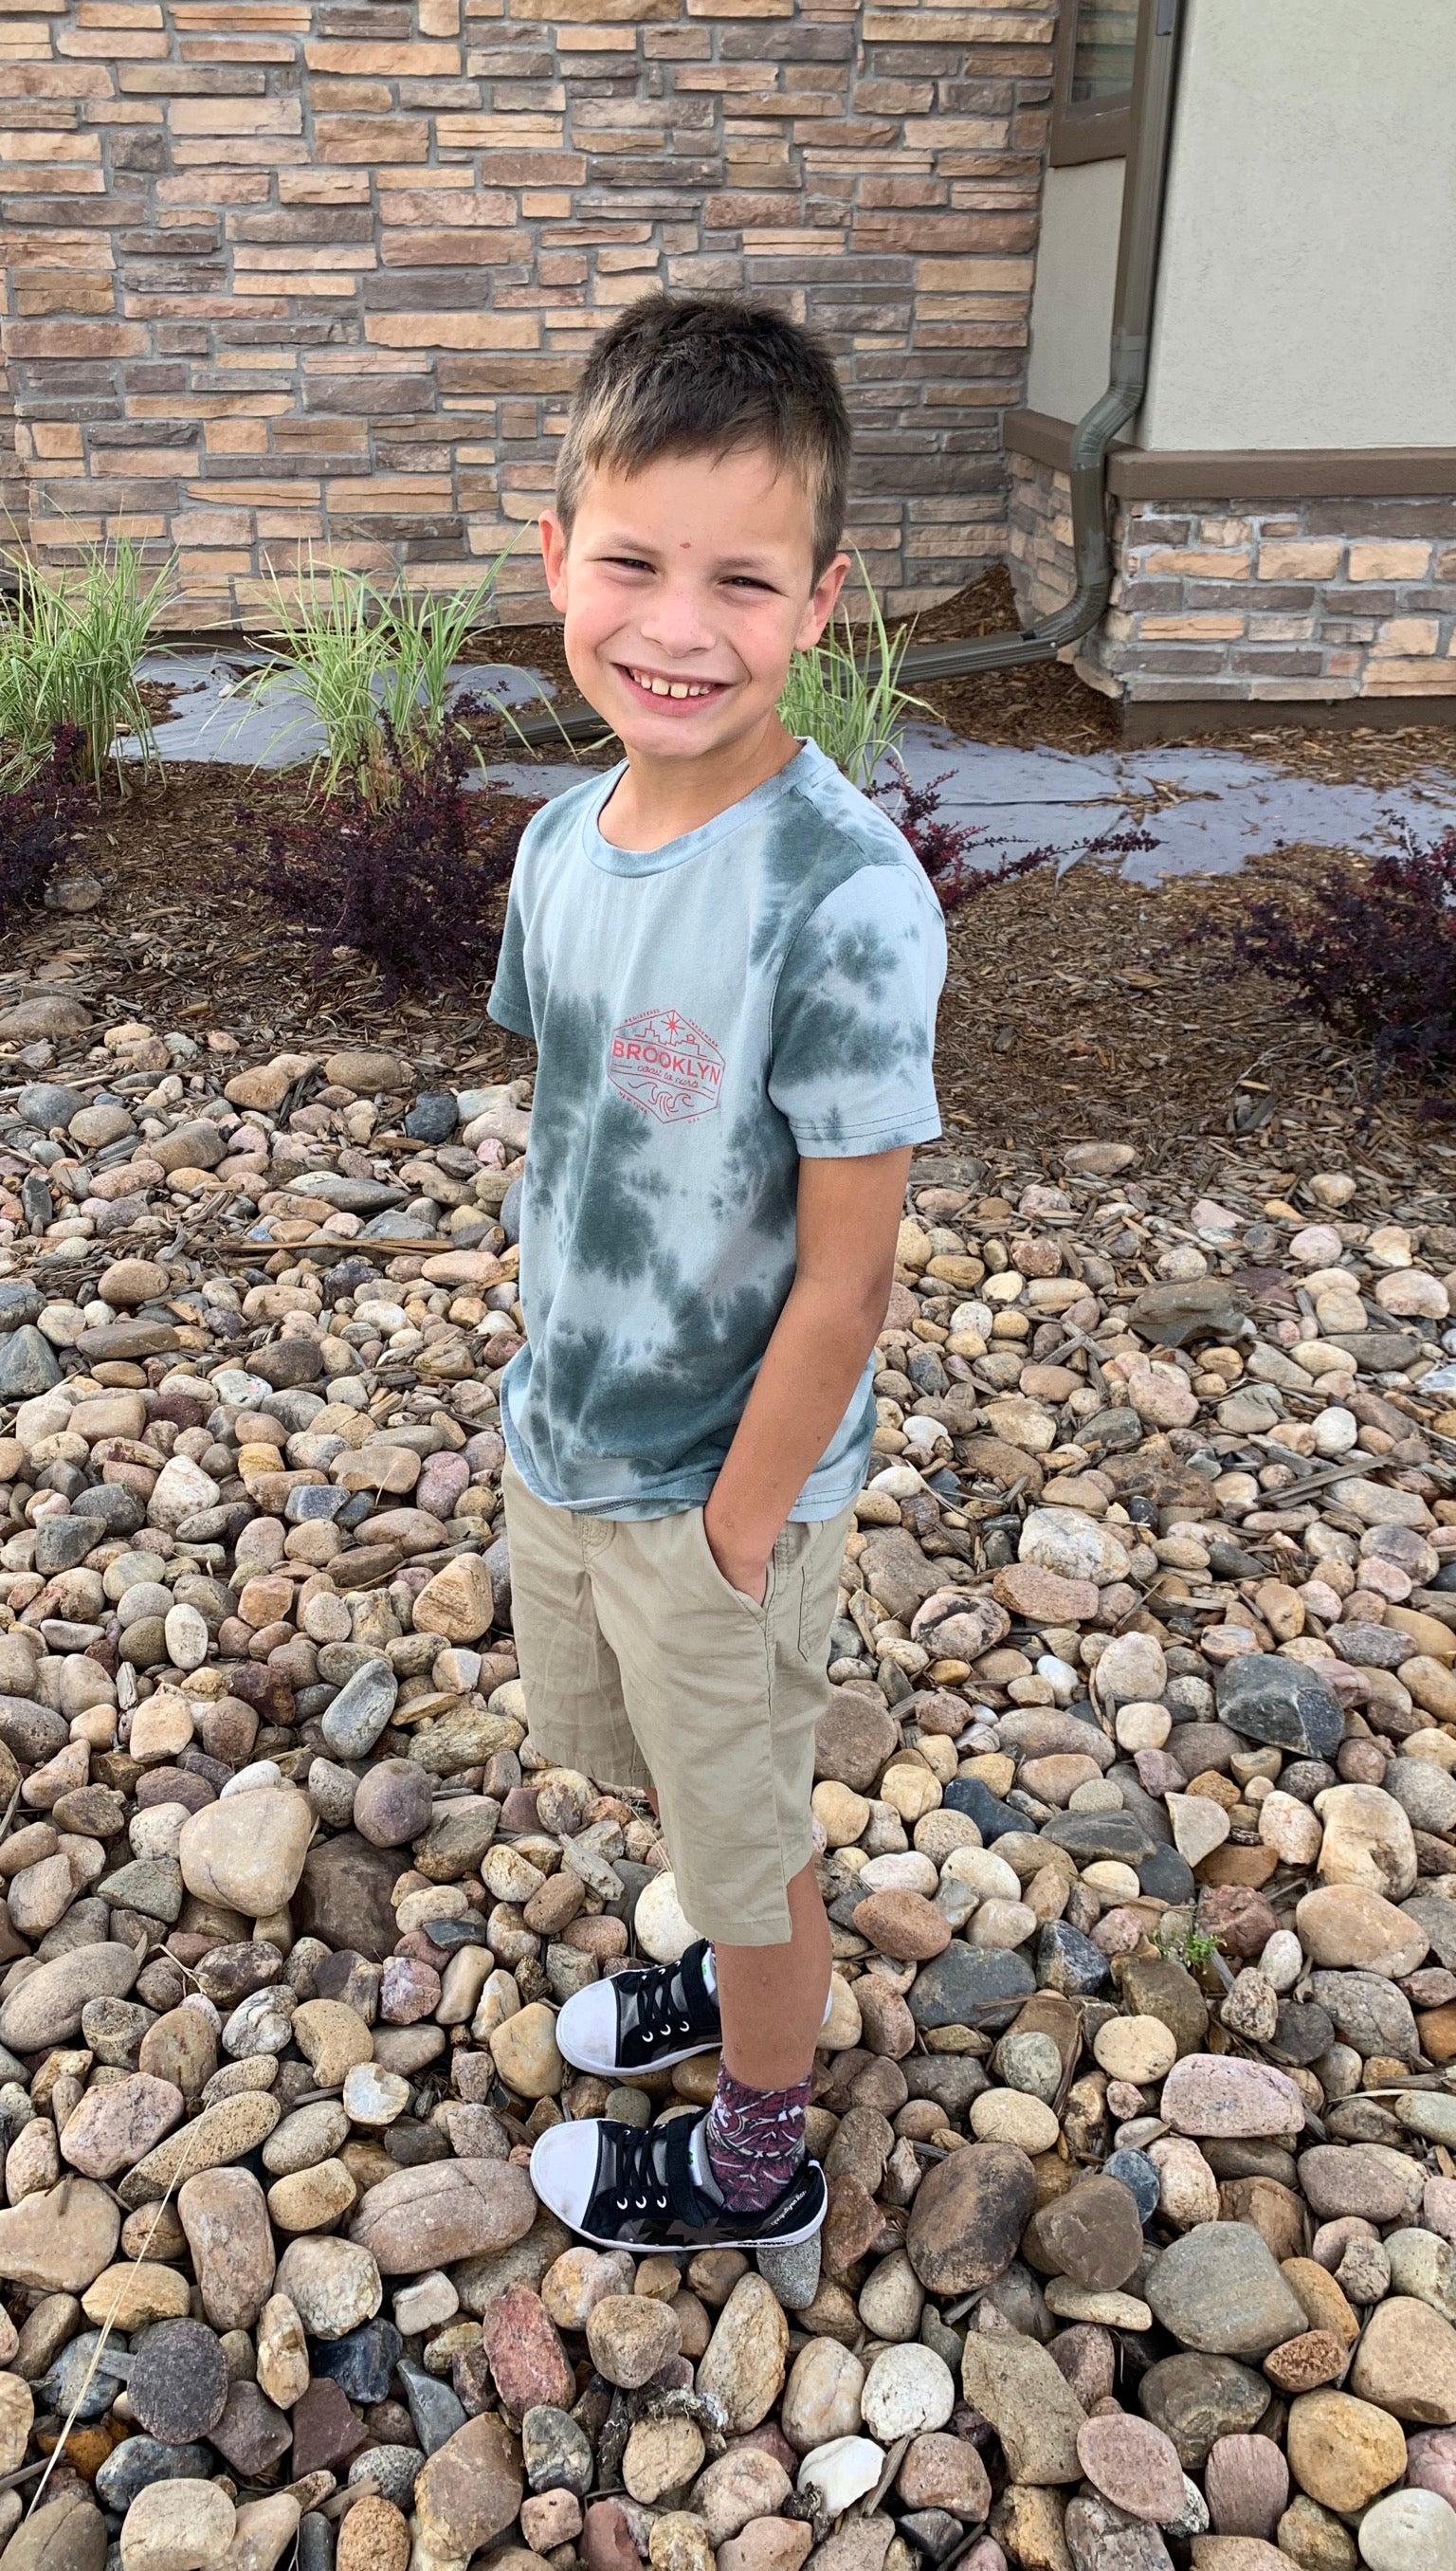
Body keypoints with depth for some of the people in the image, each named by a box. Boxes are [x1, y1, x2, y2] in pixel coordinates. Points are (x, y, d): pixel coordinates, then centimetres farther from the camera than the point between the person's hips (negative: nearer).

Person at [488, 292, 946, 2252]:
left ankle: (755, 2166, 45)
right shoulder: (563, 839, -6)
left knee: (751, 1835, 17)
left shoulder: (845, 902, -28)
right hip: (560, 1438, 7)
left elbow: (843, 1280, -23)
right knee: (648, 1763, 29)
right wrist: (550, 1377, 7)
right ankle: (733, 1977, 60)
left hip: (721, 1487, -7)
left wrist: (735, 1531, -15)